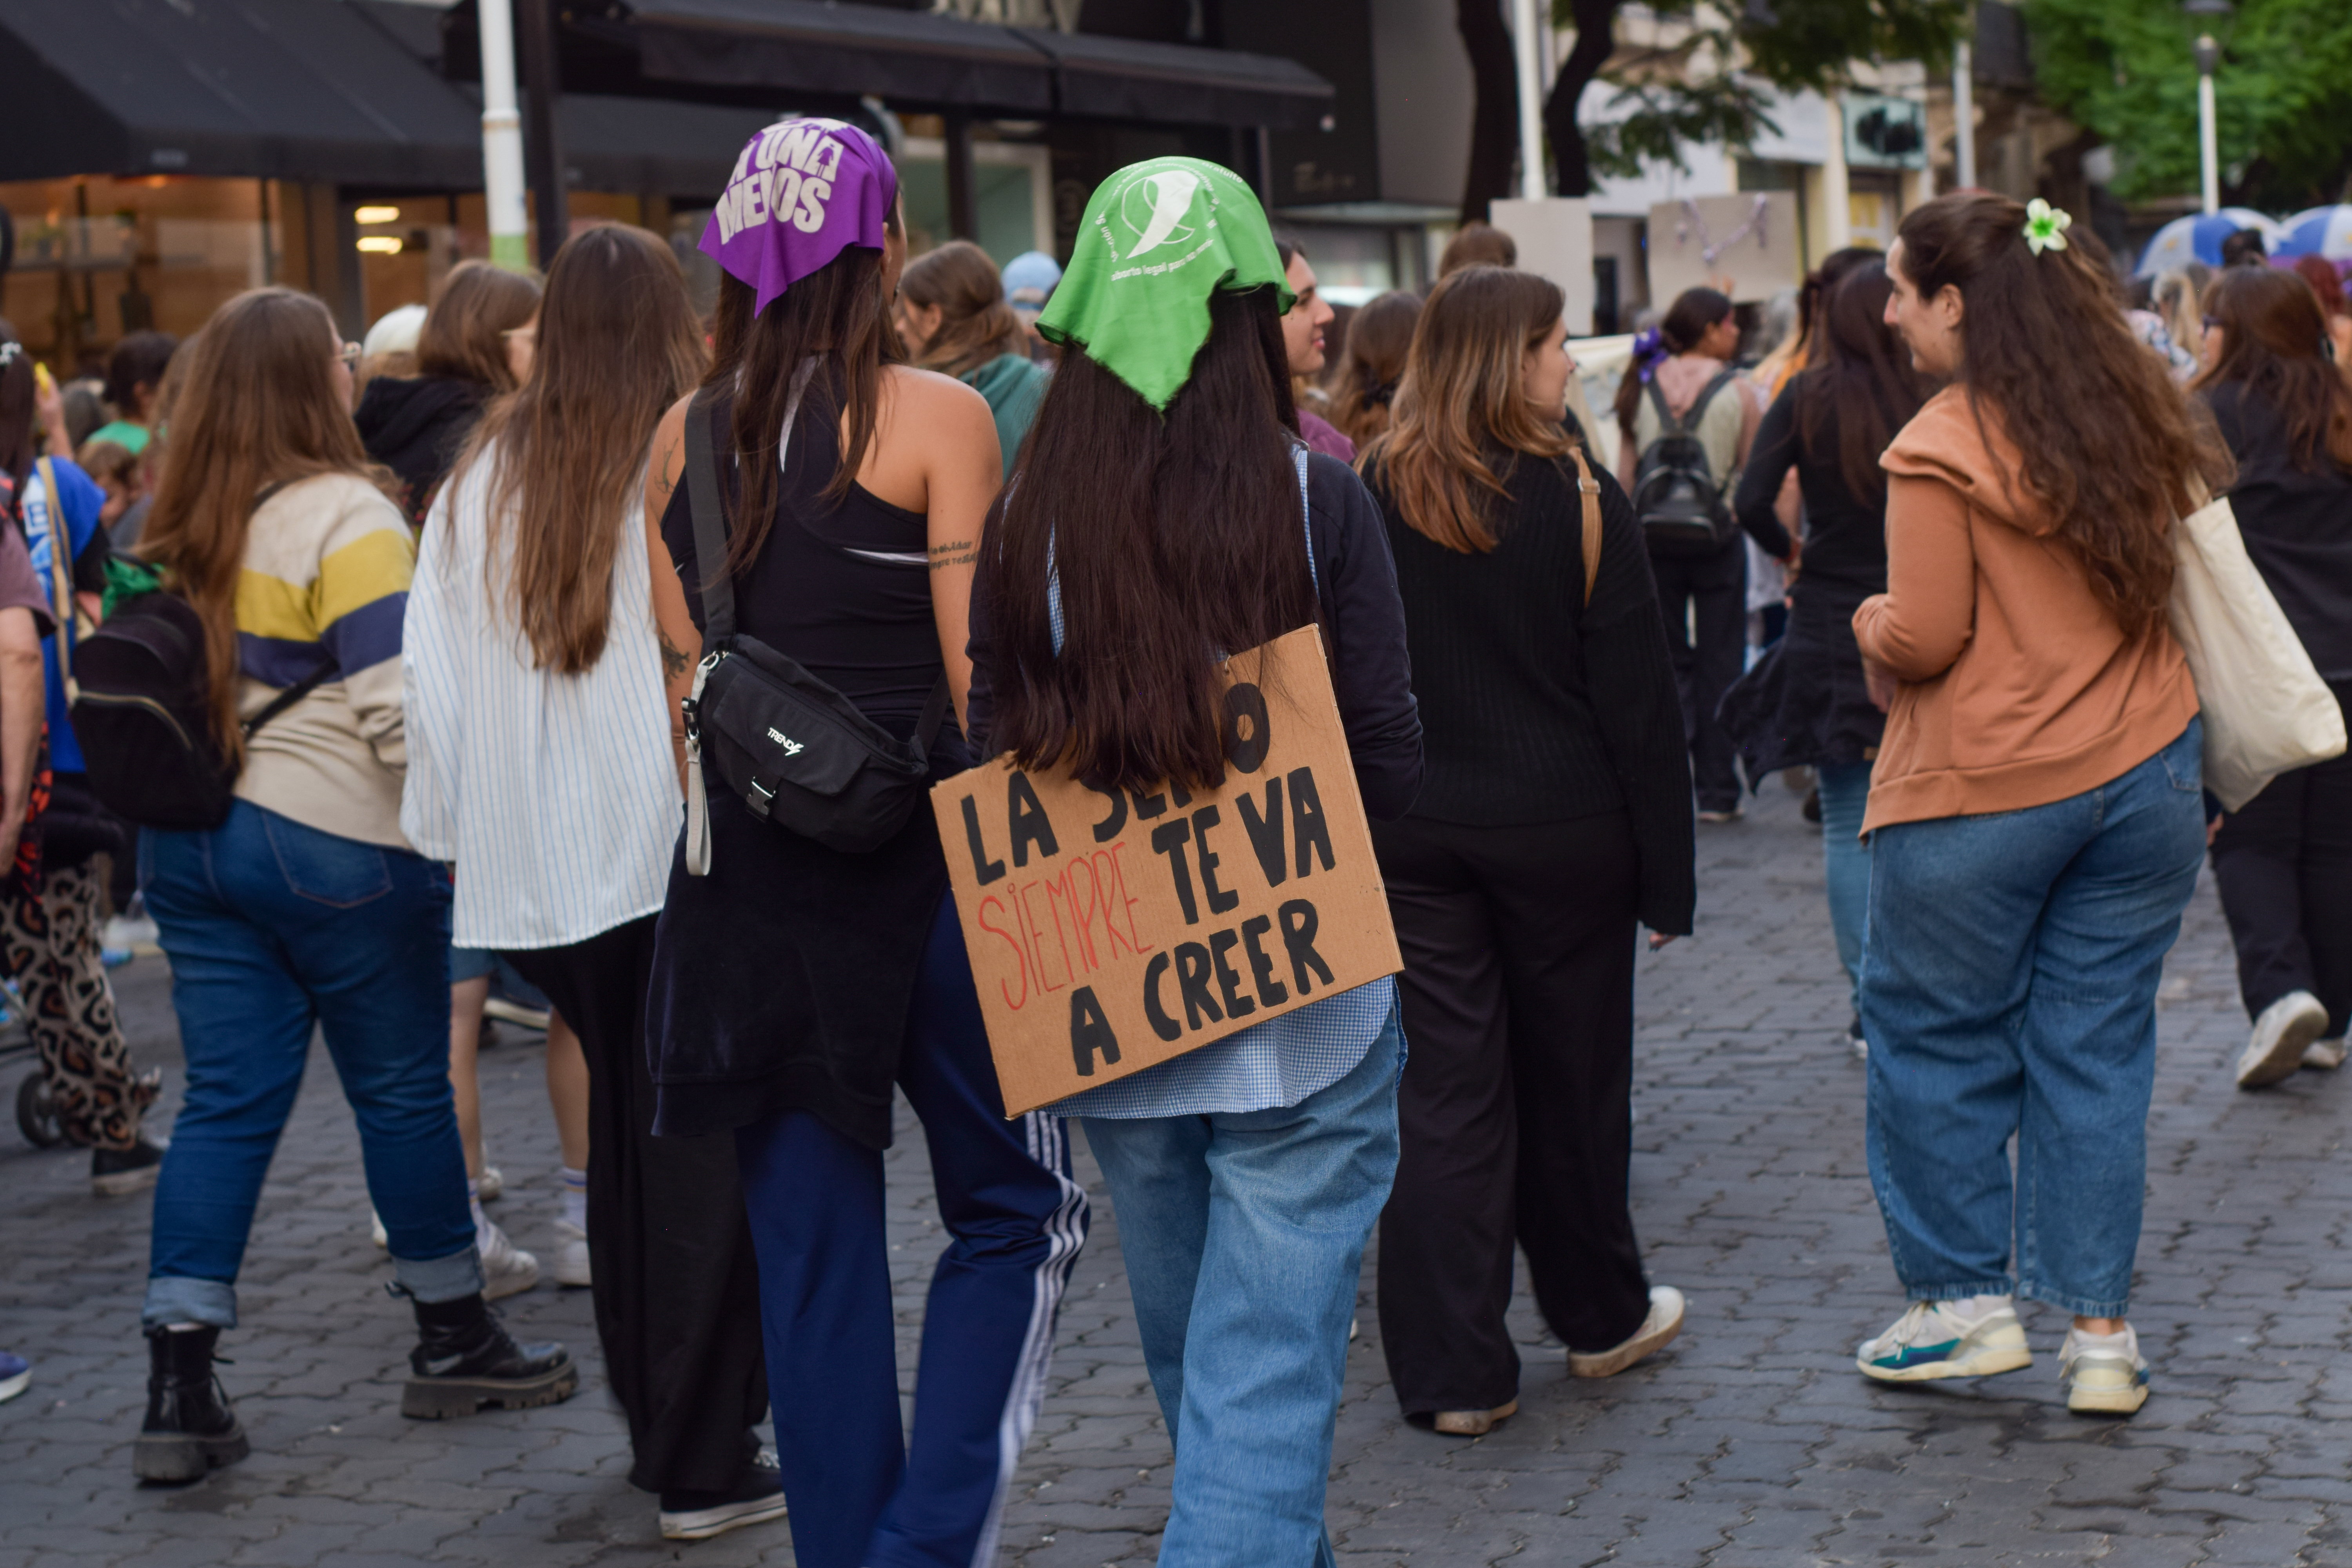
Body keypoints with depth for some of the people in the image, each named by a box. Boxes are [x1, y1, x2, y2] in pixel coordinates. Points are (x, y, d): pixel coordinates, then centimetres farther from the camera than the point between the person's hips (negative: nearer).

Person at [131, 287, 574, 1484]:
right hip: (334, 845, -7)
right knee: (405, 1089, 8)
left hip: (188, 837, 7)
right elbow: (395, 707, -17)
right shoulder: (343, 518, -13)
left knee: (227, 1101, 6)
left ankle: (179, 1393, 1)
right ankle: (454, 1342, 21)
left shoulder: (186, 525, 10)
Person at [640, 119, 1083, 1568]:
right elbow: (978, 681, -10)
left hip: (748, 877, 5)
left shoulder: (681, 439, 6)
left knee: (812, 1252, 11)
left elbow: (682, 680, 10)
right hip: (918, 861, -5)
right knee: (1019, 1210, 9)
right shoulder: (934, 418, -8)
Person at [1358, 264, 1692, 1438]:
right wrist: (1666, 869, -1)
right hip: (1562, 828, -2)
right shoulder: (1577, 497, -9)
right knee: (1574, 1075, 14)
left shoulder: (1365, 496, -1)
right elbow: (1636, 695, -7)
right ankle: (1599, 1317, 31)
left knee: (1442, 1089, 3)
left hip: (1409, 835, 2)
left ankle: (1453, 1371, 1)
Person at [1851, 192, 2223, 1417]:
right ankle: (2100, 1332, 11)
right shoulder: (2134, 413, 6)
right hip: (2148, 775, 6)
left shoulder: (1941, 449, -14)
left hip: (1982, 793, -6)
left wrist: (1872, 626, 6)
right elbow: (2178, 576, 13)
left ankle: (1965, 1300, 18)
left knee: (1935, 1040, 11)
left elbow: (1925, 640, -14)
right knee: (2099, 1044, 9)